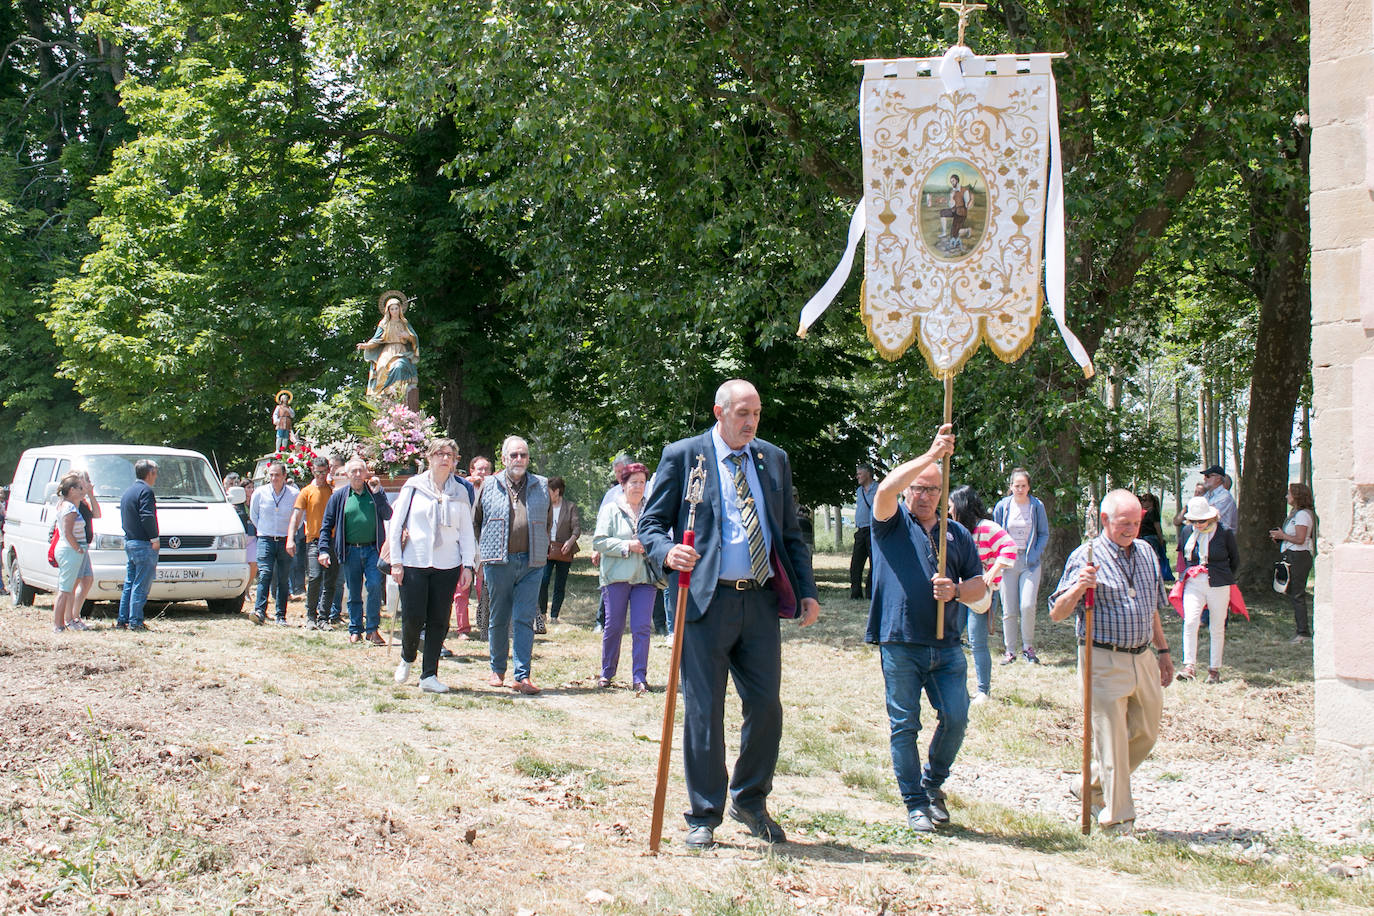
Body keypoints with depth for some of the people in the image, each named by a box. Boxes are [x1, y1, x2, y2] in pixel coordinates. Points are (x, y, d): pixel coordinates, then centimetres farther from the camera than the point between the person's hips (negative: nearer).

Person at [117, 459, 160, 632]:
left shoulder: (128, 492, 19)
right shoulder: (145, 491, -11)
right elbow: (147, 517, -21)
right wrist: (154, 539, -15)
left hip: (129, 542, 9)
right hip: (144, 545, -9)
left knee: (129, 583, 14)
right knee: (141, 584, -7)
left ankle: (122, 620, 16)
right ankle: (135, 622, -7)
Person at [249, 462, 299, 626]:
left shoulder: (294, 494, -3)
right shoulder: (260, 494, 0)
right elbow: (253, 515, 16)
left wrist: (291, 534, 9)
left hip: (285, 541, 0)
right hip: (265, 539, 0)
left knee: (283, 579, 2)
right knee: (265, 574, -15)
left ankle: (281, 616, 7)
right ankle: (260, 611, -21)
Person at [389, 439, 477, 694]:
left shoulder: (460, 491, 9)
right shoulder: (414, 486, 3)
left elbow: (466, 531, 11)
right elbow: (396, 523, 3)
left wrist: (468, 564, 3)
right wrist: (396, 561, -2)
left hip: (447, 565, 2)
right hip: (414, 562, -2)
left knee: (439, 620, 0)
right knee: (413, 618, -6)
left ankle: (429, 676, 7)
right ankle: (407, 658, 23)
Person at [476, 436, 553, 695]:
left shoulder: (541, 486, 10)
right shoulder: (489, 486, 8)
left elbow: (548, 523, 18)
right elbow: (477, 521, 14)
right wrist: (481, 558, 10)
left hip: (531, 563, 0)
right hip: (498, 562, 0)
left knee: (525, 619, -5)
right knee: (499, 619, 8)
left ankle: (523, 676, -5)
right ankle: (497, 670, 21)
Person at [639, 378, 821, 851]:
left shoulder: (774, 460, 14)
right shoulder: (682, 456, 1)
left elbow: (790, 533, 17)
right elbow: (650, 523, 1)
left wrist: (806, 591, 7)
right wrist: (668, 551, -21)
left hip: (761, 599, 4)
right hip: (706, 599, -4)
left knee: (766, 705, 5)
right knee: (703, 711, 0)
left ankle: (750, 799, 26)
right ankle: (703, 817, 12)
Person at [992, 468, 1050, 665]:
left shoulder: (1037, 506, 1)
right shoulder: (1002, 506, 3)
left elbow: (1044, 534, 8)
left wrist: (1036, 554, -5)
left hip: (1030, 562, -1)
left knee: (1028, 606, -13)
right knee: (1009, 610, 2)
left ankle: (1028, 647, 3)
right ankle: (1010, 650, 11)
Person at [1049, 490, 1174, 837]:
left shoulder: (1146, 553, 12)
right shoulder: (1085, 557, -8)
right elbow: (1056, 613, -10)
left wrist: (1163, 650, 23)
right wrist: (1078, 588, -28)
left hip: (1142, 658, 7)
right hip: (1104, 660, -7)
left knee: (1146, 733, 12)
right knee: (1111, 738, -5)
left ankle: (1091, 787, 30)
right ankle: (1118, 817, 4)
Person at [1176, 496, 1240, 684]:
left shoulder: (1225, 533, -4)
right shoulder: (1189, 533, 5)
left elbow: (1235, 559, 9)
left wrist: (1224, 577, 12)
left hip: (1218, 585, -2)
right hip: (1193, 583, 2)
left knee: (1217, 628, 5)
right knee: (1190, 622, -15)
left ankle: (1214, 669, 15)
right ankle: (1189, 665, -12)